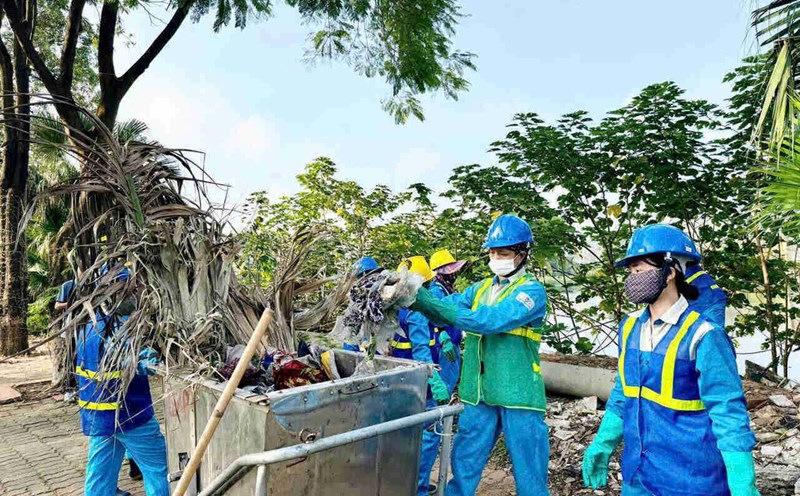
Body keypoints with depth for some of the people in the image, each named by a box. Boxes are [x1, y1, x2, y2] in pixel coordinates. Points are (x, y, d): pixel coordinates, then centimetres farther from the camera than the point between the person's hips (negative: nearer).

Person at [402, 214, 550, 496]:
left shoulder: (532, 291, -8)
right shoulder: (480, 289, 11)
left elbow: (488, 320, -23)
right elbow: (447, 311, -2)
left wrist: (424, 301, -27)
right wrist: (415, 297, -23)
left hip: (518, 396, -5)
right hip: (479, 395, 5)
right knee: (463, 468, 13)